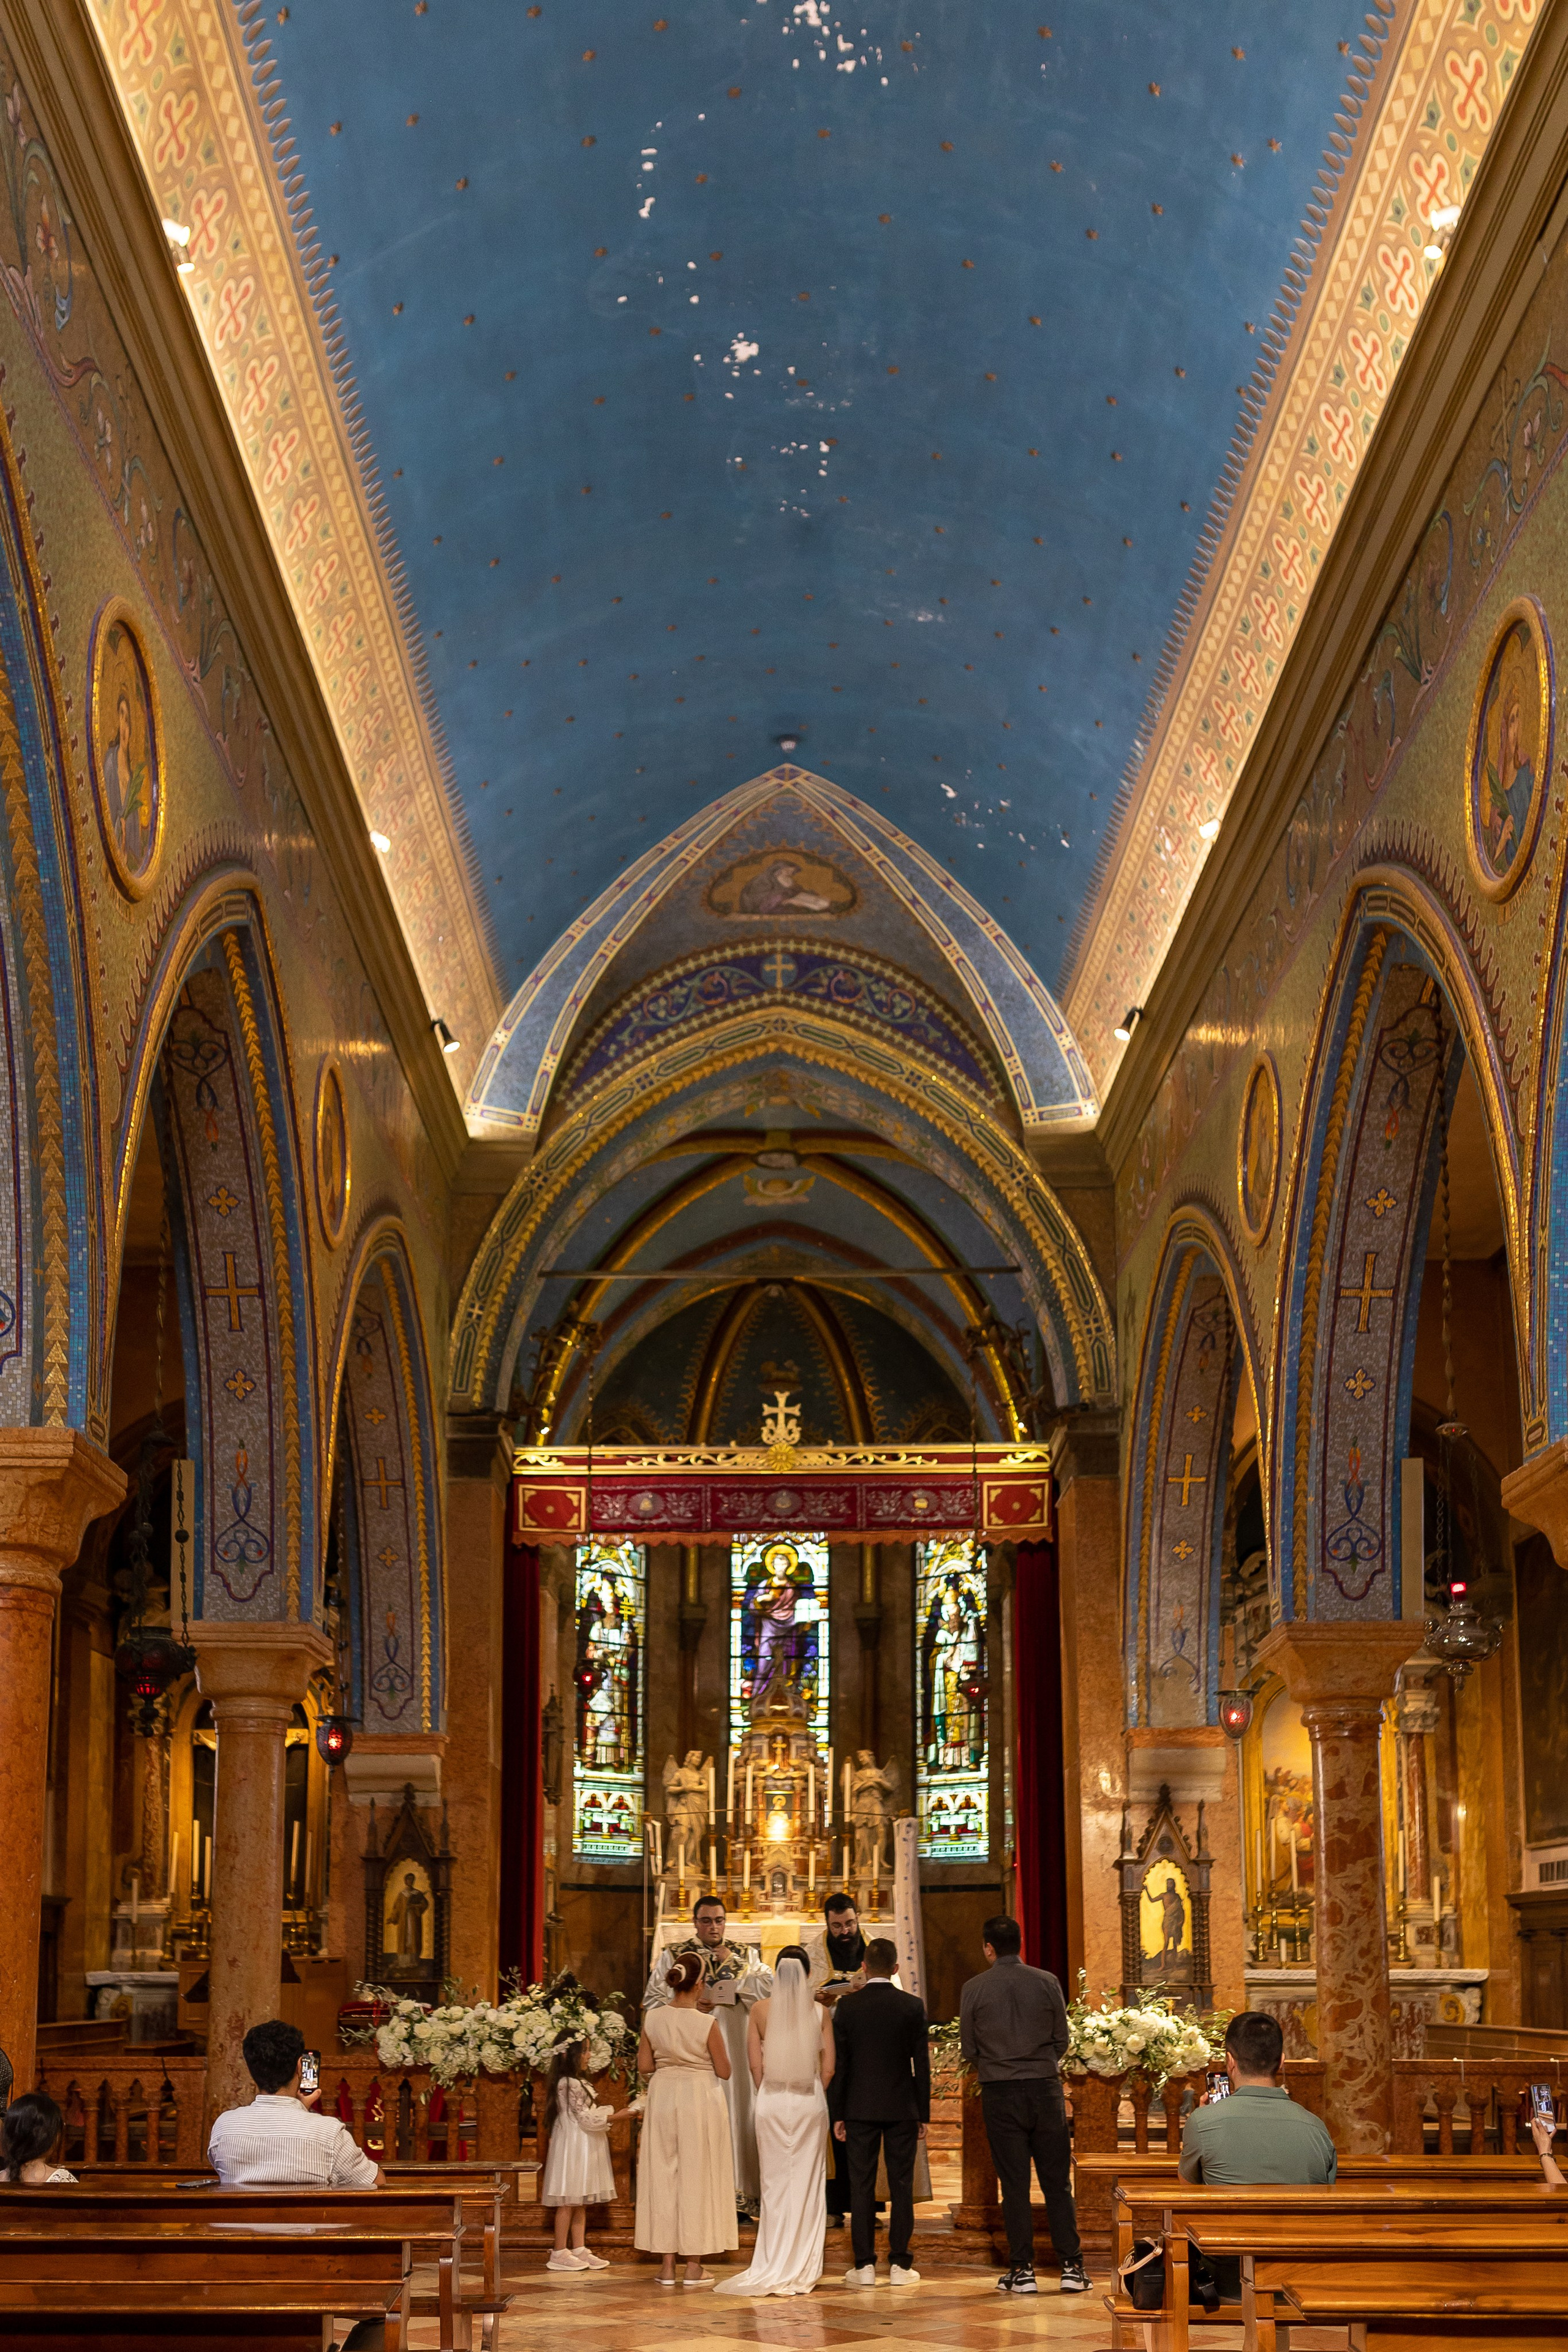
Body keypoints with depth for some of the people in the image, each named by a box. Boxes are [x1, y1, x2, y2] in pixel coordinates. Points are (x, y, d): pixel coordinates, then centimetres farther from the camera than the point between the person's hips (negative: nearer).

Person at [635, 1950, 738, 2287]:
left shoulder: (652, 2018, -5)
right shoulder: (708, 2024, -15)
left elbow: (644, 2067, 2)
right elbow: (724, 2070, -7)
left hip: (663, 2096, 3)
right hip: (700, 2098, -3)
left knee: (663, 2174, 10)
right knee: (696, 2176, 6)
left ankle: (667, 2266, 12)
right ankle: (694, 2267, 9)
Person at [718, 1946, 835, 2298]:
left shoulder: (761, 2011, -3)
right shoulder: (820, 2012, -3)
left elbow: (756, 2065, -1)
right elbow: (828, 2068, -2)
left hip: (772, 2101, 0)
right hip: (810, 2102, 0)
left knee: (775, 2185, 8)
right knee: (807, 2185, 6)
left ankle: (775, 2268, 9)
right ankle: (802, 2270, 7)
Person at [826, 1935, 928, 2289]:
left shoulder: (847, 2006, -3)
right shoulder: (913, 2006, -3)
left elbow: (838, 2063, -2)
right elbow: (921, 2064, -1)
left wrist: (837, 2114, 4)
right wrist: (924, 2114, 6)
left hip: (860, 2109, 0)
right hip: (903, 2109, 0)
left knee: (861, 2187, 4)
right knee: (901, 2187, 5)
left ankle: (864, 2266, 4)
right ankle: (899, 2265, 5)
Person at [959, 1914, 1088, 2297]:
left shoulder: (974, 1989, -3)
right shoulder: (1047, 1982, -1)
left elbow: (969, 2049, 3)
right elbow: (1062, 2041, 5)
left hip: (999, 2093, -1)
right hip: (1045, 2089, 1)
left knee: (1014, 2184, 4)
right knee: (1057, 2182, 6)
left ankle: (1022, 2270, 6)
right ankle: (1071, 2267, 5)